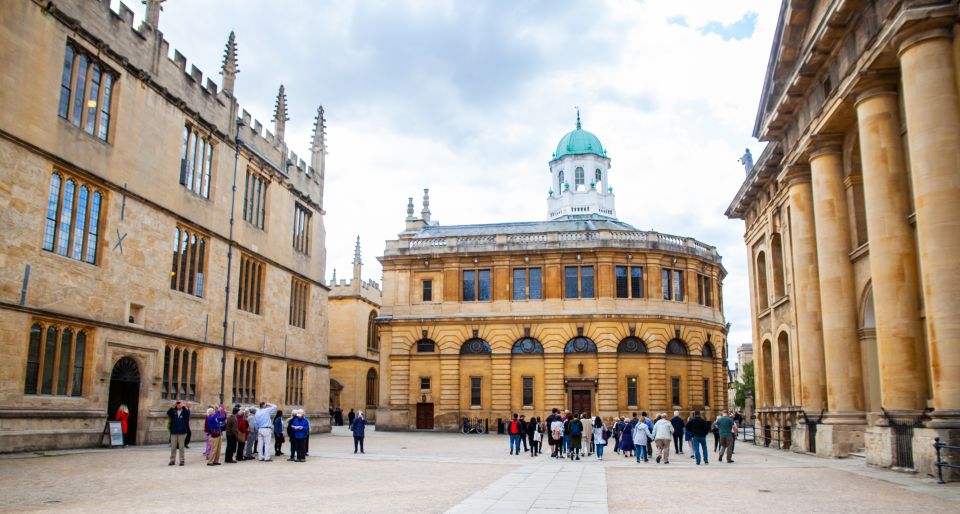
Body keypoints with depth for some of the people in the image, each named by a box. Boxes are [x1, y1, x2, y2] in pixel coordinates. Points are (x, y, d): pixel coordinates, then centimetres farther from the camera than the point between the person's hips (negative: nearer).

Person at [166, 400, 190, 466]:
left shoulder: (184, 411, 2)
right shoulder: (174, 412, 9)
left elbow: (188, 412, -19)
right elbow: (168, 413, -9)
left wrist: (183, 406, -22)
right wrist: (172, 407, -20)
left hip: (182, 432, -2)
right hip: (173, 432, 2)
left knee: (181, 447, 1)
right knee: (173, 447, 6)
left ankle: (182, 460, 7)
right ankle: (172, 460, 14)